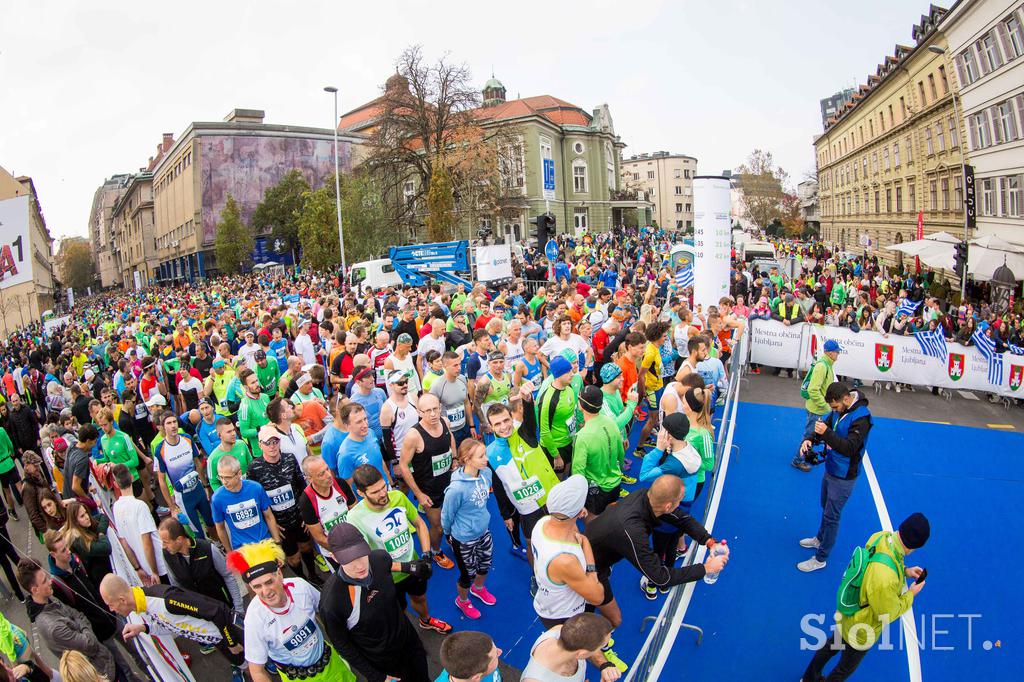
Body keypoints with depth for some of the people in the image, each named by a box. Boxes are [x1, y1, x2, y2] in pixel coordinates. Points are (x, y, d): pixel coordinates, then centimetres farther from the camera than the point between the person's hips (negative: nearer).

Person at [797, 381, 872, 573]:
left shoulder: (861, 417, -25)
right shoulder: (839, 410, -1)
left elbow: (850, 448, -30)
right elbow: (824, 427, 6)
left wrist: (827, 433, -40)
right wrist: (809, 439, -13)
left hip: (843, 476, -8)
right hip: (830, 469, 8)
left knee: (831, 516, 2)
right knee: (826, 508, 25)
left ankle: (820, 558, 14)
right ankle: (820, 539, 46)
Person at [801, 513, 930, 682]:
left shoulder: (882, 536, -24)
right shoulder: (885, 579, -46)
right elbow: (888, 615, -23)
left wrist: (905, 570, -6)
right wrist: (911, 594, -11)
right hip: (861, 631, -8)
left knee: (833, 643, 33)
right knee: (846, 668, 24)